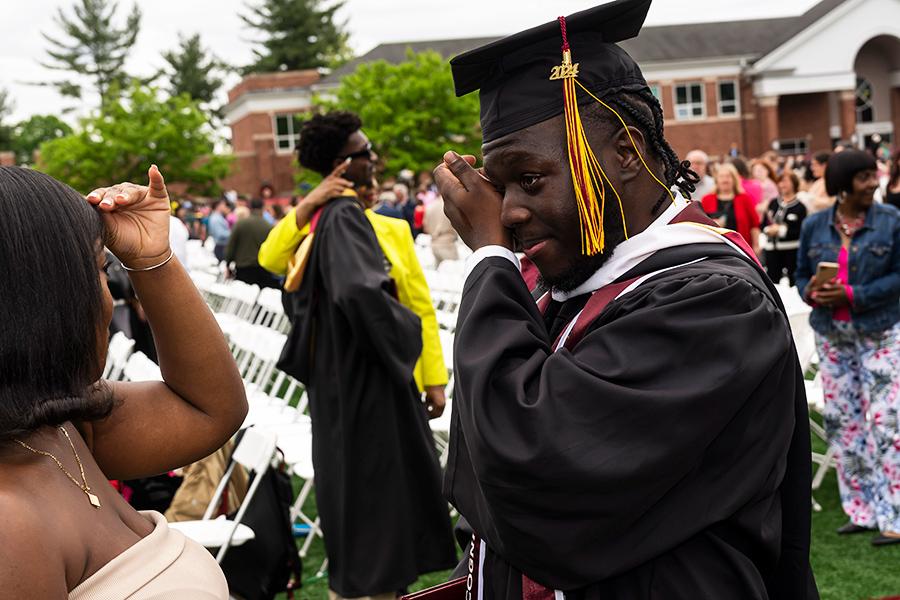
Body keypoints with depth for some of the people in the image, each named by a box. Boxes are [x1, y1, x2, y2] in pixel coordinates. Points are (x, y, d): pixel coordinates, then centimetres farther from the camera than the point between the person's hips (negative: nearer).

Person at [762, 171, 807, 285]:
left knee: (790, 283, -3)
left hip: (791, 251, -4)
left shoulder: (800, 207, -6)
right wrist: (768, 230, -10)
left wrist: (781, 230, -11)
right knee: (772, 281, 8)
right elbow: (763, 224, 11)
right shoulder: (773, 203, 9)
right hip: (772, 250, 4)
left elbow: (800, 232, -11)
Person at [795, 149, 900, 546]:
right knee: (843, 422, 7)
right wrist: (811, 292, -12)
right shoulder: (815, 226, 3)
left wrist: (853, 296, -18)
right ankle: (862, 510, 19)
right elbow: (801, 273, 11)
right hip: (832, 334, 4)